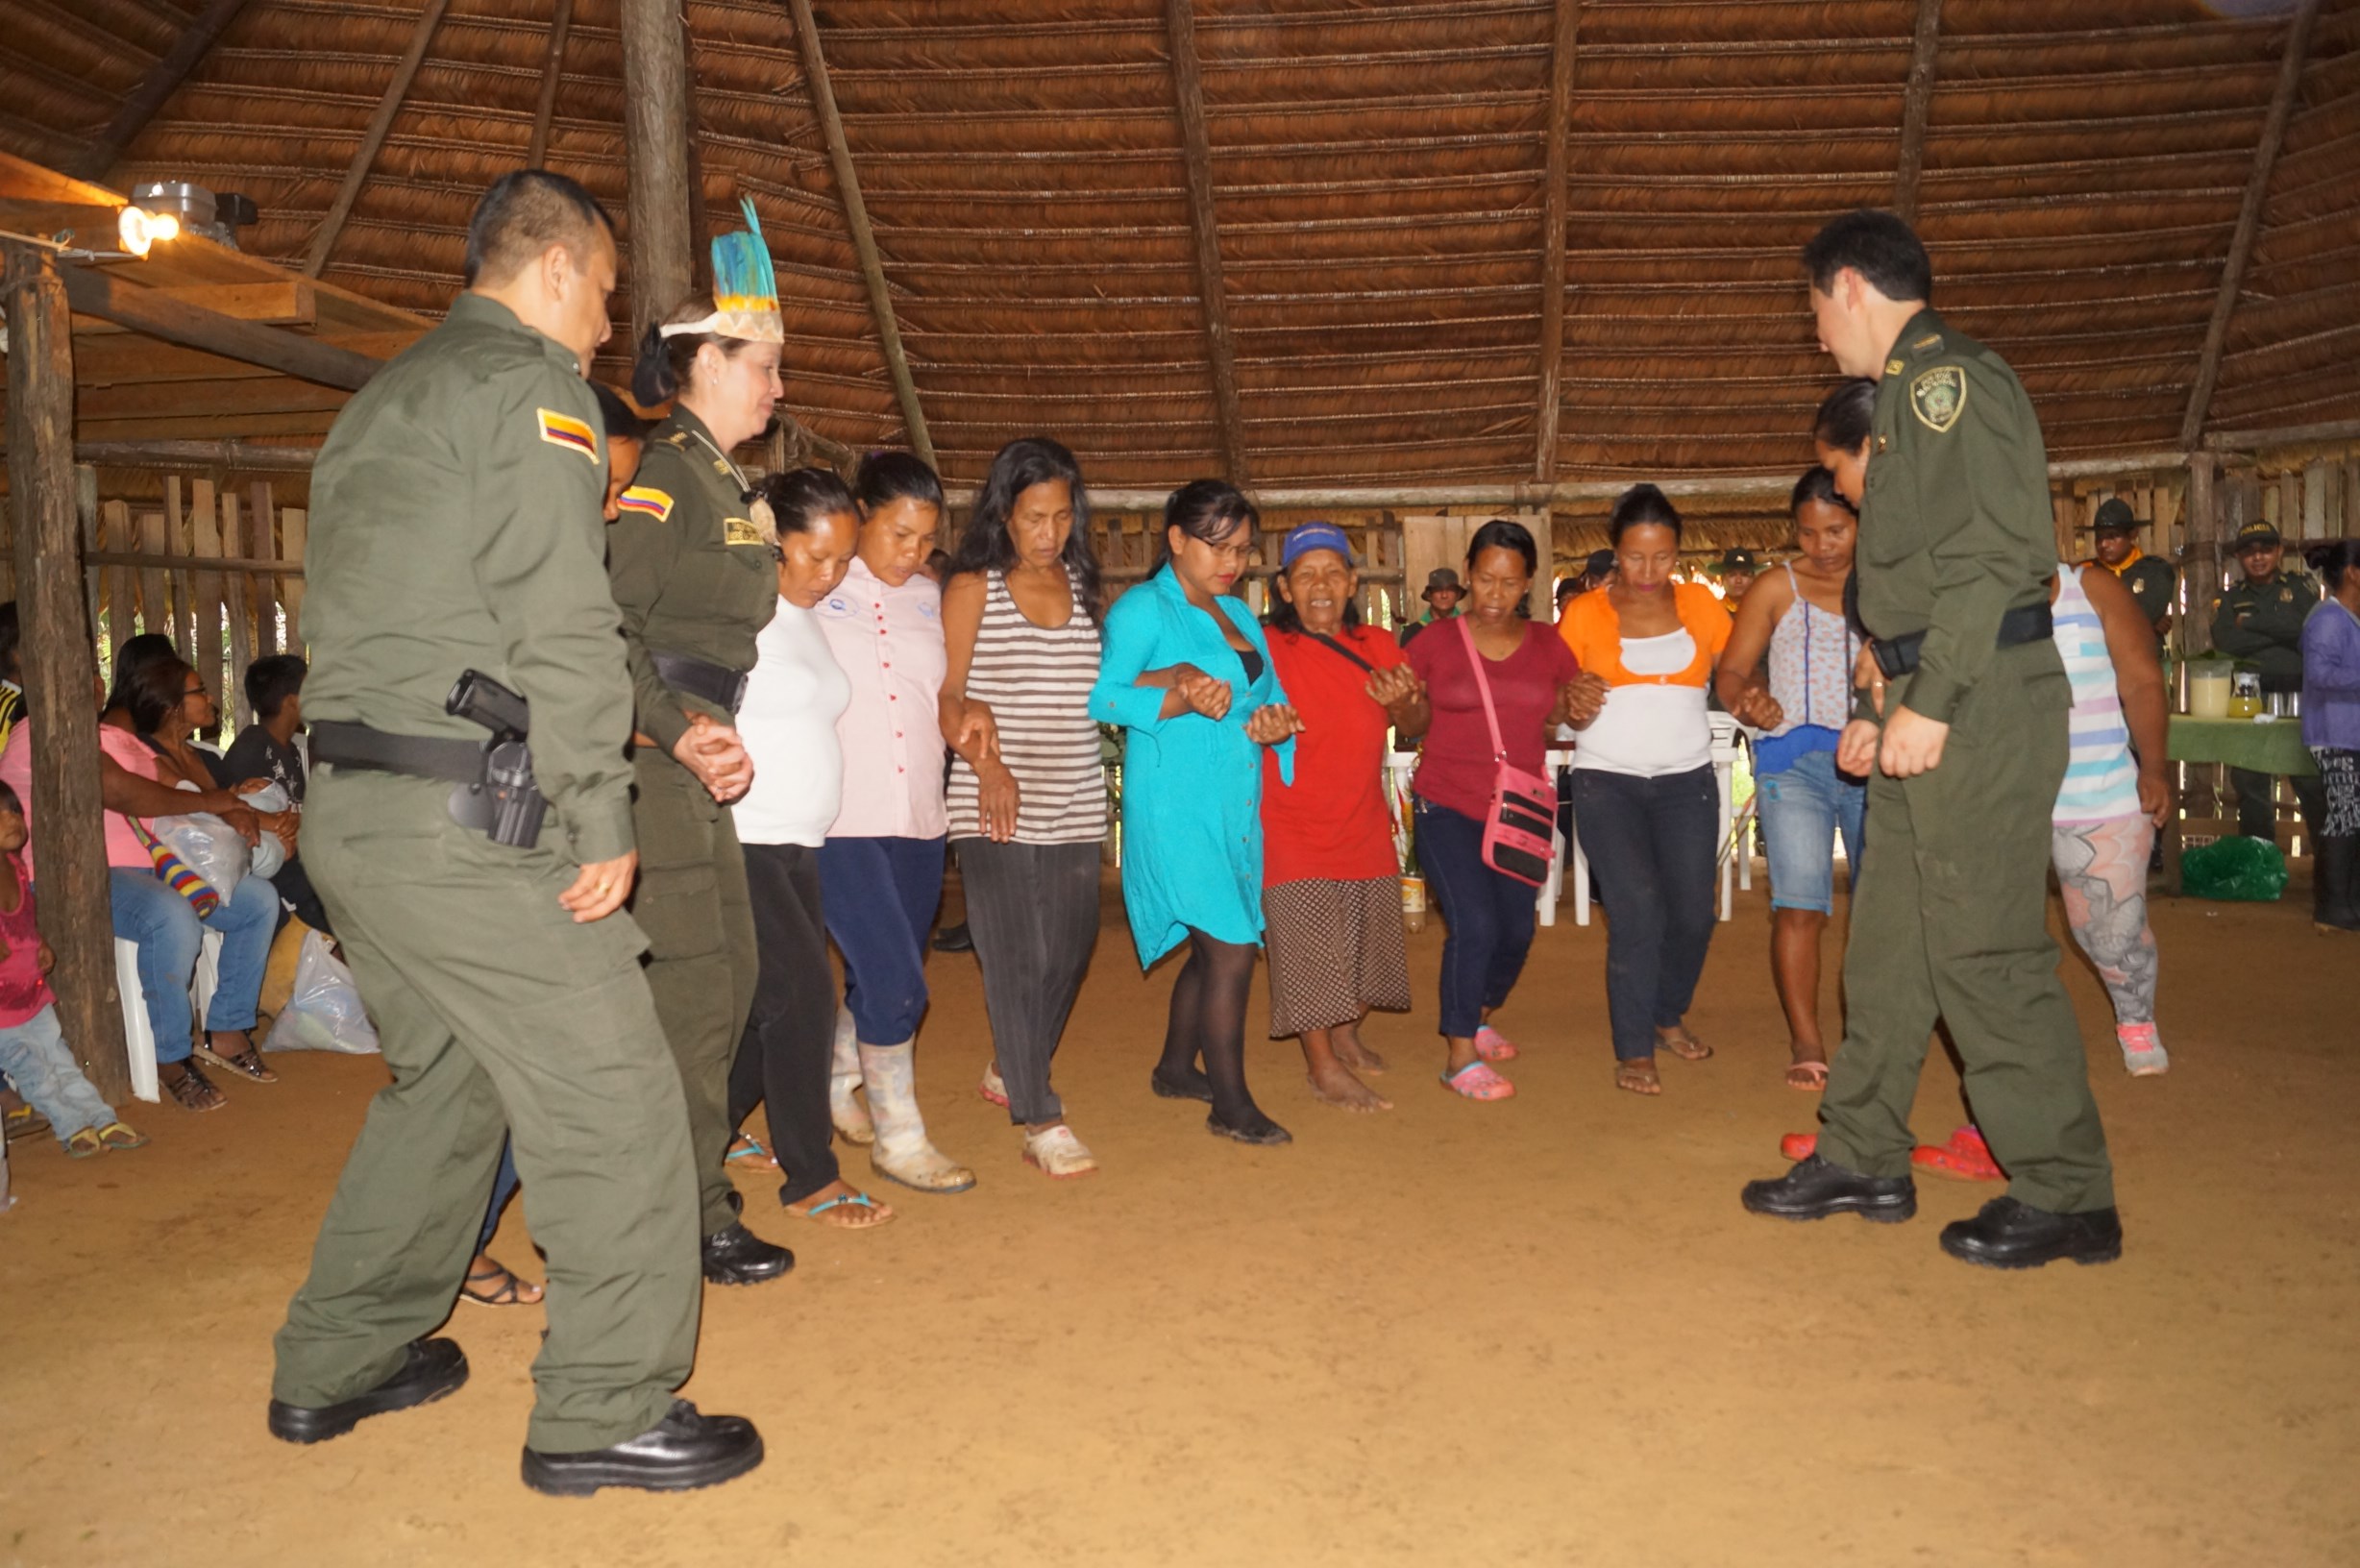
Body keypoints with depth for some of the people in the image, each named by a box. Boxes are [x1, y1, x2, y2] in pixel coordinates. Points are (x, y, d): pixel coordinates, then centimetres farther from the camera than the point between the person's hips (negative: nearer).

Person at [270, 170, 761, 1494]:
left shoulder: (379, 403, 22)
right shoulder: (530, 386, -7)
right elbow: (563, 629, -16)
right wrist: (603, 823, -13)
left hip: (346, 809, 10)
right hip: (463, 818, -10)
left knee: (442, 1078, 22)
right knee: (615, 1099, -2)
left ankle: (335, 1367, 32)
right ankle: (607, 1414, 6)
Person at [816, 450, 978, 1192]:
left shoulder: (929, 597, 14)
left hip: (918, 820, 6)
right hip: (839, 821, -6)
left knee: (879, 978, 16)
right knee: (897, 983, -9)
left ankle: (834, 1085, 40)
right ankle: (898, 1138, 8)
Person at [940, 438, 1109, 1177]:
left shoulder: (1083, 587, 13)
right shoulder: (972, 589, 0)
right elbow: (945, 697, -5)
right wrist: (986, 762, -19)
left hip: (1075, 805, 5)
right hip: (996, 809, -5)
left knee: (1070, 952, 12)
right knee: (1018, 958, -7)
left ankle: (1012, 1071, 36)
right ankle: (1041, 1123, 0)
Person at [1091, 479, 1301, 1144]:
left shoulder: (1240, 616, 17)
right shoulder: (1143, 609, -6)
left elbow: (1269, 692, 19)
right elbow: (1100, 696, -16)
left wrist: (1274, 723, -4)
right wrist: (1183, 700, -24)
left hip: (1236, 804, 8)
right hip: (1175, 806, -8)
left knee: (1211, 946, 16)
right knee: (1231, 947, -10)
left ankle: (1176, 1068, 35)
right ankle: (1231, 1106, 0)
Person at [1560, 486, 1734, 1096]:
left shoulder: (1700, 604, 8)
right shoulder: (1586, 613, 1)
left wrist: (1754, 703, -16)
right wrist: (1573, 706, -22)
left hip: (1687, 781, 3)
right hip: (1607, 782, -3)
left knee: (1693, 912, 1)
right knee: (1637, 910, -13)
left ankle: (1668, 1015, 28)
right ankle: (1633, 1052, 0)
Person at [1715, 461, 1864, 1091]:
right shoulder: (1776, 589, 6)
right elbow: (1730, 671, 2)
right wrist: (1749, 702, -20)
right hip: (1795, 760, -1)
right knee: (1799, 908, -8)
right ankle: (1806, 1043, 2)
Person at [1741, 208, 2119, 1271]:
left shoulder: (1947, 377, -10)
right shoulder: (1916, 391, 21)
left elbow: (1991, 555, -20)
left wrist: (1932, 701, -22)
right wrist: (1882, 704, 21)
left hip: (1979, 698, -10)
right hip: (1937, 702, 10)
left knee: (1983, 947, -6)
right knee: (1890, 935, 13)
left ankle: (2066, 1200, 6)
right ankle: (1863, 1162, 23)